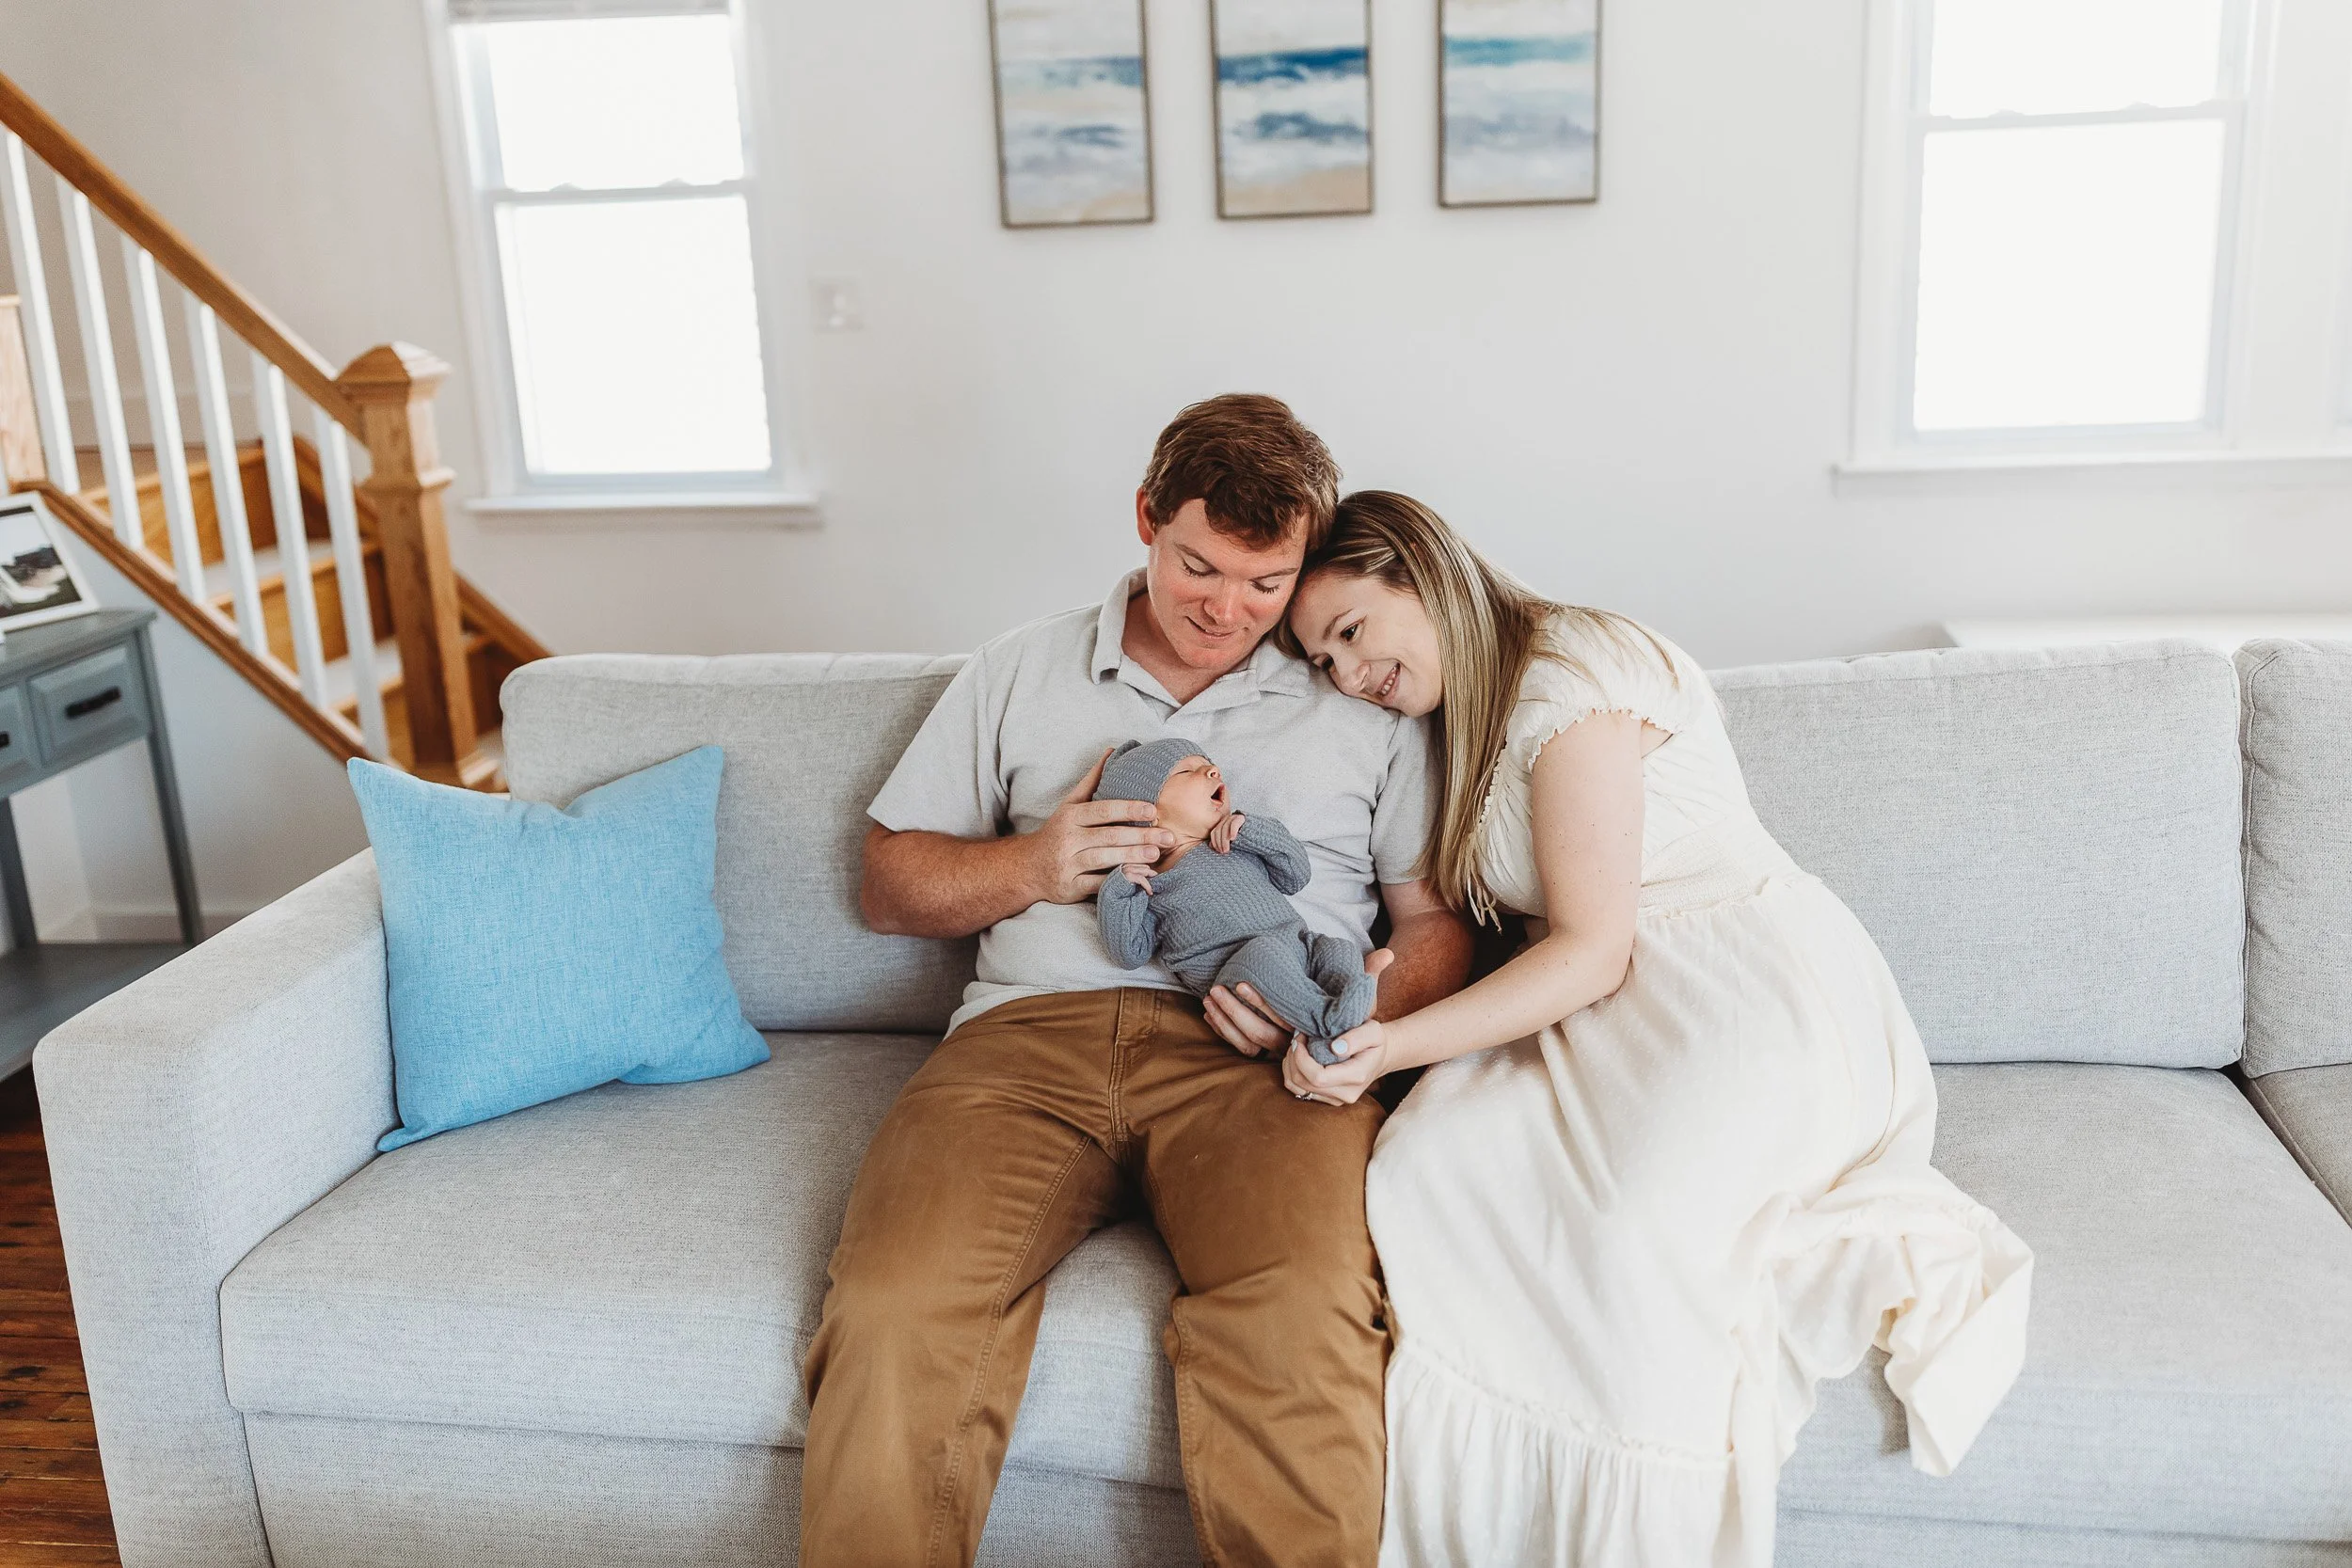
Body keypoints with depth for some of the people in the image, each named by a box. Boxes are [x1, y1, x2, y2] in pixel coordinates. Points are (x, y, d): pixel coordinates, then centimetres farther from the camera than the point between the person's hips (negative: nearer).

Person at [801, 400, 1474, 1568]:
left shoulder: (1367, 703, 18)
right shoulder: (1020, 673, 21)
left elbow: (1438, 923, 15)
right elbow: (890, 882, 21)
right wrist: (1029, 867, 1)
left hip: (1255, 1055, -1)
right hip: (1033, 1032, 1)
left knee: (1300, 1325, -33)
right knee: (892, 1314, -27)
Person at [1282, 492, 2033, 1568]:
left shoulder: (1566, 675, -9)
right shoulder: (1478, 714, 19)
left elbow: (1591, 949, -14)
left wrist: (1404, 1045, -23)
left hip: (1755, 993, -9)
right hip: (1628, 1017, 9)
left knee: (1624, 1225, -37)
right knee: (1420, 1163, -22)